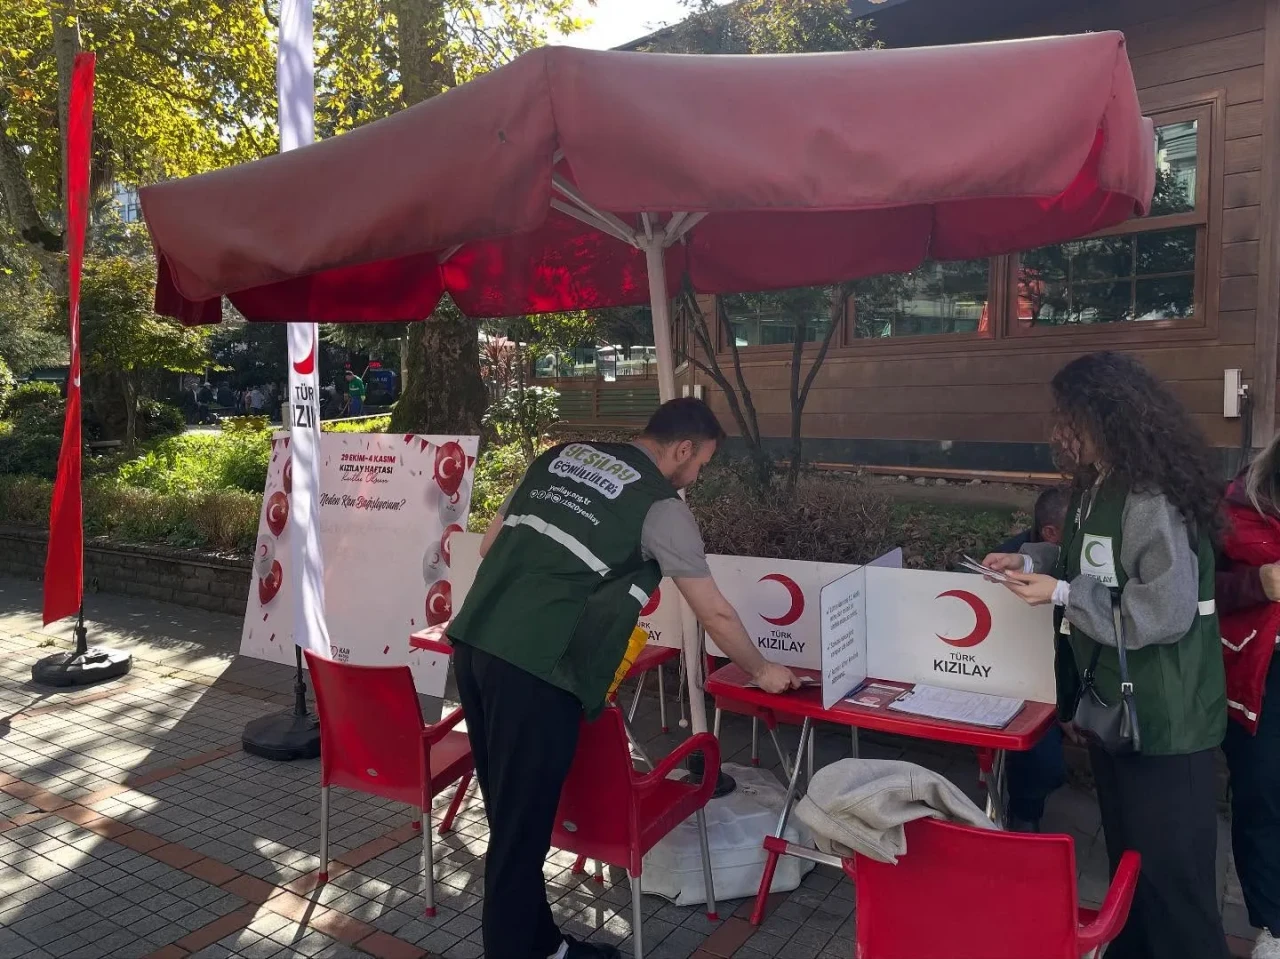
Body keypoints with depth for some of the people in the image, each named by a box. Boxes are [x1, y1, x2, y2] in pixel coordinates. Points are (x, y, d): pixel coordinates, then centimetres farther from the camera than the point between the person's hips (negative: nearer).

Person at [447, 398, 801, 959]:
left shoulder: (560, 457, 17)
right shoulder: (660, 506, -1)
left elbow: (490, 545, 21)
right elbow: (715, 613, 7)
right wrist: (761, 670, 23)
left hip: (473, 642, 8)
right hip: (534, 670, -8)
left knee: (511, 811, 18)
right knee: (522, 827, 6)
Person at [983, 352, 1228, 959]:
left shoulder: (1152, 499, -24)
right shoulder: (1098, 487, 7)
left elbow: (1165, 614, -28)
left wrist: (1060, 594, -24)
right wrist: (1032, 561, 2)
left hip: (1163, 719, -10)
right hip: (1114, 704, 10)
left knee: (1170, 869, 6)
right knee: (1127, 856, 25)